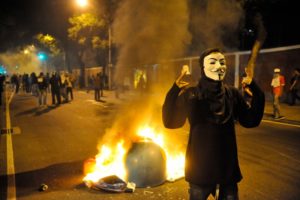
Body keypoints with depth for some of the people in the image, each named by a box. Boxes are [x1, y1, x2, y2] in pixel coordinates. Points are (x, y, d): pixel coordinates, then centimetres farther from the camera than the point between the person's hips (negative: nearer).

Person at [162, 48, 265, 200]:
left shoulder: (232, 93, -3)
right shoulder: (191, 94, -12)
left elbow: (251, 121, 0)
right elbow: (171, 122, -18)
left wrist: (256, 92, -10)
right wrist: (174, 91, -32)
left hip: (227, 165, 3)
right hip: (200, 166, -3)